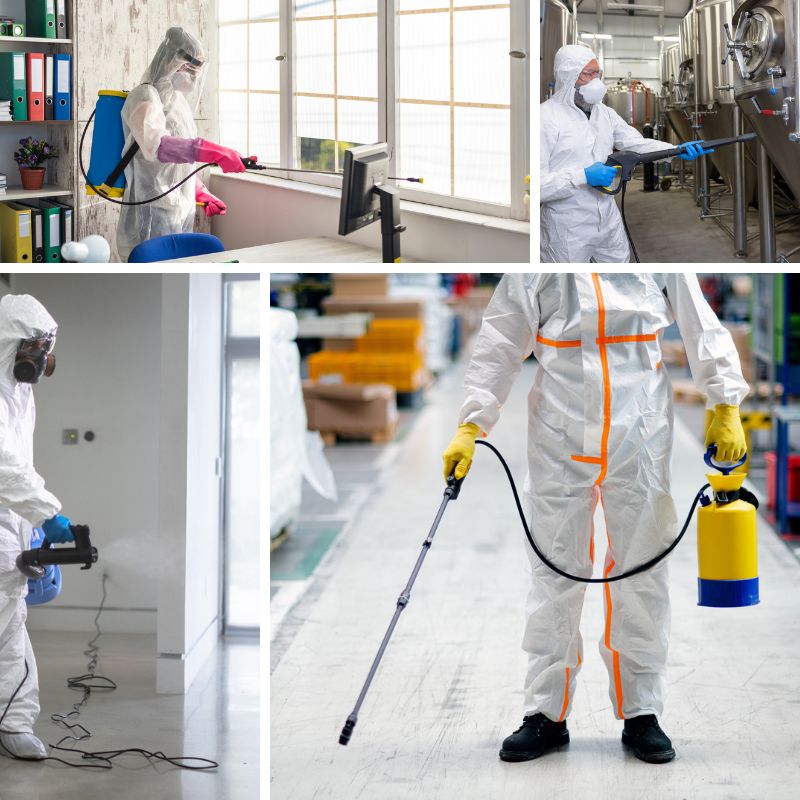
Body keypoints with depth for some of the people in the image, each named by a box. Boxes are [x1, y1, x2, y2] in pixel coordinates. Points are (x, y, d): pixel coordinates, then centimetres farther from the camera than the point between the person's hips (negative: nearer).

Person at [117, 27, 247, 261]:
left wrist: (202, 194, 18)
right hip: (154, 211, -9)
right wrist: (213, 152, -39)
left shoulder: (178, 100, 19)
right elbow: (155, 144, -31)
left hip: (181, 211, 9)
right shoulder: (146, 97, -10)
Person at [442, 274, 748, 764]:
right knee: (555, 575, 3)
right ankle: (547, 714, 14)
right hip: (560, 443, 0)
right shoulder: (533, 269, 3)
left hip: (639, 442, 0)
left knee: (641, 573, 5)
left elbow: (703, 331, 6)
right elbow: (499, 346, 6)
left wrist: (727, 409, -3)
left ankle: (641, 713, 17)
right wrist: (470, 426, -2)